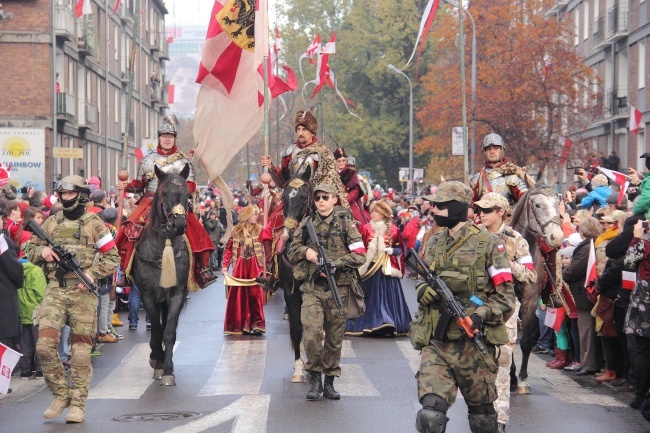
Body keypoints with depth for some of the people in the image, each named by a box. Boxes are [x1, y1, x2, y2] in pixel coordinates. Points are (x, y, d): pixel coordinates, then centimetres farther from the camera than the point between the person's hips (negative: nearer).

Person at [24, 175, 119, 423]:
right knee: (44, 345, -8)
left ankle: (78, 402, 9)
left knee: (81, 350, 0)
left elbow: (112, 257, 3)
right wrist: (42, 251, -3)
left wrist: (92, 273, -13)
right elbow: (29, 250, 19)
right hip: (55, 290, 3)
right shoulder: (52, 223, 12)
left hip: (83, 291, -3)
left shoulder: (94, 224, 4)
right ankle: (60, 394, 10)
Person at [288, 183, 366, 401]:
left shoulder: (345, 224, 2)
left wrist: (335, 264, -15)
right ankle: (315, 378, 0)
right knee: (311, 332, -14)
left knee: (334, 338, 5)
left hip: (337, 287, -1)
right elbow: (292, 251, 16)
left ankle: (329, 382, 17)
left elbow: (359, 255, -3)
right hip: (311, 287, 1)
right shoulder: (306, 225, 10)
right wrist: (305, 251, -6)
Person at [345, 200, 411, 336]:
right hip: (370, 268, 1)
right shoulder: (366, 228, 6)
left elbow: (401, 249, 7)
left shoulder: (393, 229, 2)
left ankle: (390, 326, -1)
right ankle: (369, 325, 5)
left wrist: (392, 250, -11)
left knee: (389, 296, -3)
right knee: (371, 297, 2)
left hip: (387, 269, -1)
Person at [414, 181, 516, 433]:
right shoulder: (434, 245, 12)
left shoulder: (487, 244, -5)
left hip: (474, 343, -3)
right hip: (436, 343, 3)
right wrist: (424, 291, -3)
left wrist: (481, 315, -22)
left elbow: (506, 296, -6)